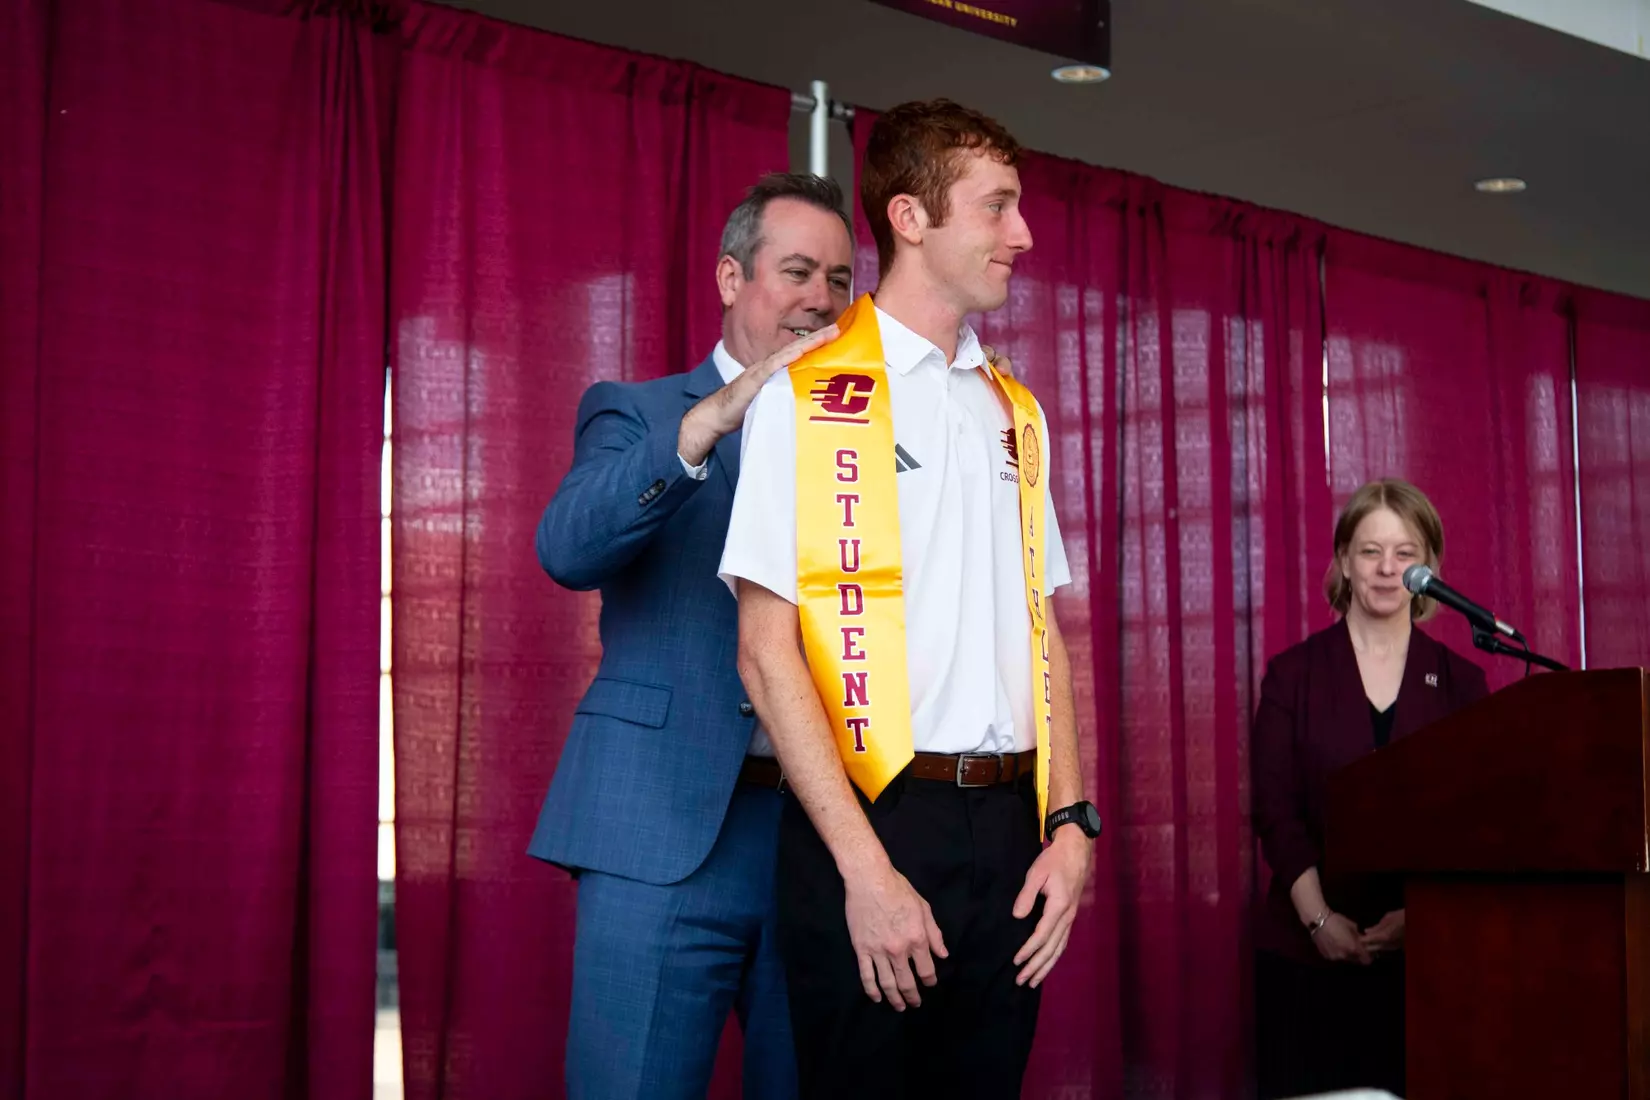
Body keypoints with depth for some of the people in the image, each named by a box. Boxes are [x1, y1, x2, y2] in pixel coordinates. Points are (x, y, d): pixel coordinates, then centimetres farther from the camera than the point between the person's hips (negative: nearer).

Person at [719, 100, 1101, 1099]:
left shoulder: (1015, 411, 15)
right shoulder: (807, 396, -4)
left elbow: (1043, 631, 16)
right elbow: (768, 651, -9)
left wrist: (1071, 823, 4)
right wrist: (866, 865, -14)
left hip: (1006, 826, 6)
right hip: (870, 819, -5)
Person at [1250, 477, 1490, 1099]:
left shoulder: (1461, 683, 8)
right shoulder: (1295, 674, 6)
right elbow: (1275, 813, 0)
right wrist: (1320, 920, -13)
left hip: (1425, 950, 1)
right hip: (1308, 951, -1)